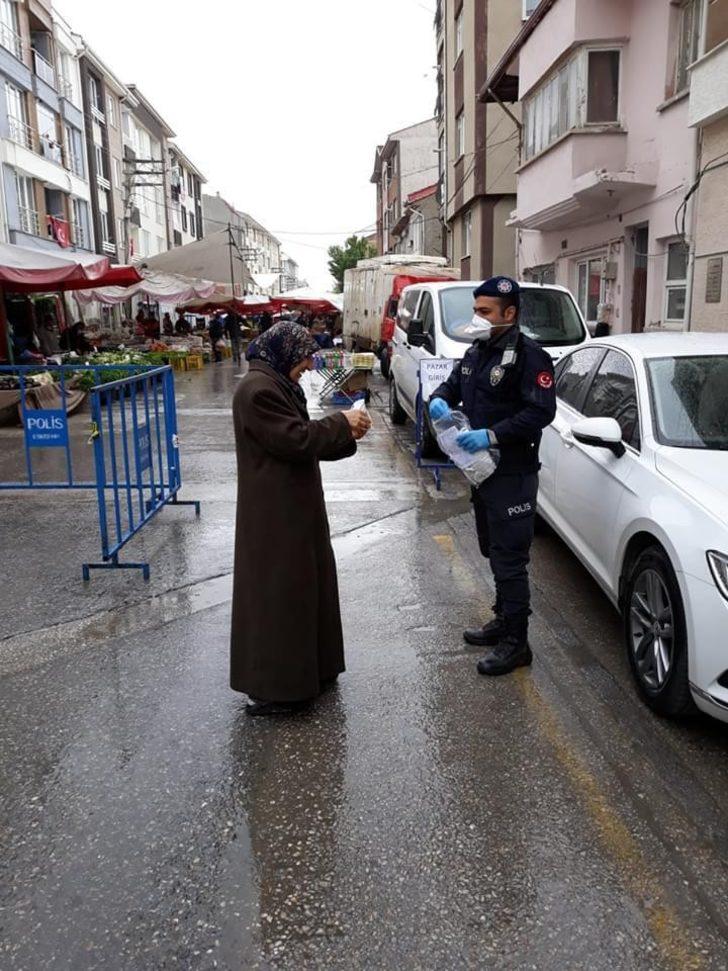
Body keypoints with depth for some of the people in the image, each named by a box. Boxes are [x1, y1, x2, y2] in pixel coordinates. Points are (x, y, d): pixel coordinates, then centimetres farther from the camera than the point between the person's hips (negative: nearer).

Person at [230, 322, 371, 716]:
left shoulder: (277, 384, 15)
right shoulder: (257, 389, -18)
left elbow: (302, 440, 16)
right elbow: (295, 440, -23)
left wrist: (346, 434, 4)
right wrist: (341, 423, -12)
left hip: (293, 507, 11)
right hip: (275, 513, -11)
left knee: (302, 585, 18)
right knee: (278, 593, -3)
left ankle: (306, 669, 32)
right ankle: (273, 688, 9)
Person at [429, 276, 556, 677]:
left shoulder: (528, 356, -14)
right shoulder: (476, 352, 13)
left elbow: (541, 411, -21)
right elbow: (452, 384, 22)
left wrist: (491, 435, -27)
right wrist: (440, 400, -3)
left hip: (513, 476, -9)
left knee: (510, 559, -4)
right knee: (494, 553, 19)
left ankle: (516, 643, 6)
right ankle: (503, 620, 34)